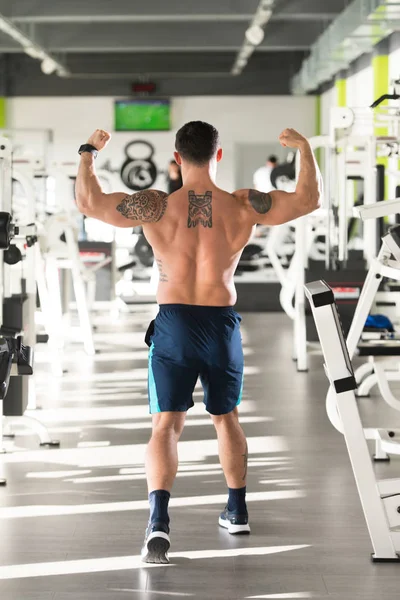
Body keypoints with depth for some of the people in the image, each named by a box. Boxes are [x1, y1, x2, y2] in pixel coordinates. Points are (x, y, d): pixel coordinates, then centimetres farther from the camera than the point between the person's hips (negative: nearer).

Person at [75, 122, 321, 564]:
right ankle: (237, 512, 34)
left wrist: (88, 152, 6)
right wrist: (304, 149, 16)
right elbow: (308, 199, 2)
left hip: (173, 323, -2)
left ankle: (158, 521, -22)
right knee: (226, 418, 21)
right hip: (222, 324, 2)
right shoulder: (242, 207, -6)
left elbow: (89, 202, -10)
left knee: (166, 425, -2)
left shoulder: (156, 208, -10)